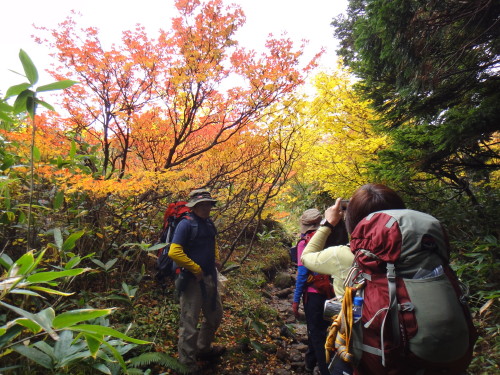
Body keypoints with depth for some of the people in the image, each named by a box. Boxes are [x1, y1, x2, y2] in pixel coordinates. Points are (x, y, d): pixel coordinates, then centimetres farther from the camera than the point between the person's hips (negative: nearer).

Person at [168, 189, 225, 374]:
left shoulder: (209, 223, 7)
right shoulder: (186, 224, -17)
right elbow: (174, 252, -26)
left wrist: (216, 258, 8)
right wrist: (196, 269, -19)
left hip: (210, 278, 9)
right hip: (192, 280, -9)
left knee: (215, 315, 24)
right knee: (189, 323, 4)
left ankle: (204, 349, 46)